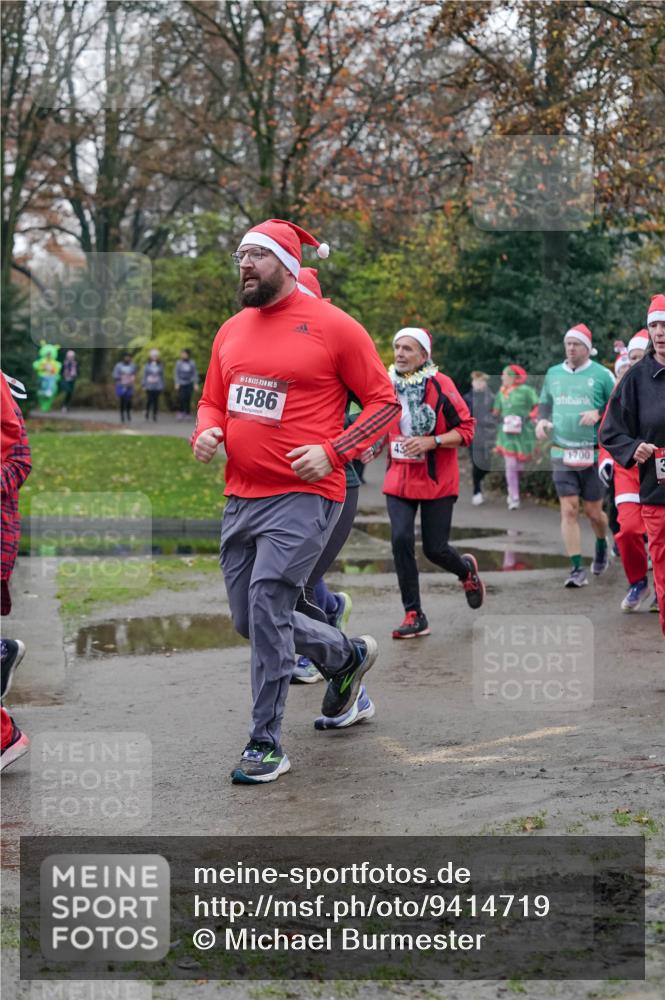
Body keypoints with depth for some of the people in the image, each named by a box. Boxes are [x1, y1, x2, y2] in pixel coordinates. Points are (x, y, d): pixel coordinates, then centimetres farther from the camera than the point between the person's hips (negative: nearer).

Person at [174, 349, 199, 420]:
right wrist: (176, 383, -6)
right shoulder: (178, 363, 2)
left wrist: (196, 384, -2)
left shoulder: (192, 363, 3)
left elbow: (195, 374, 5)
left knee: (188, 399, -1)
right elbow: (176, 373, 3)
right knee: (181, 398, -13)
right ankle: (179, 412, -4)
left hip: (189, 384, 1)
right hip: (181, 384, -1)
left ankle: (187, 414, 6)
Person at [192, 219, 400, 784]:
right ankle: (349, 656, 39)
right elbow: (213, 400, 22)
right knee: (252, 621, 12)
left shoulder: (331, 326, -6)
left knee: (268, 607, -17)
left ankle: (267, 746, -5)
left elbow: (384, 402, -3)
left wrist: (331, 452, -15)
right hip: (241, 497, 7)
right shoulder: (232, 331, 12)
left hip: (303, 495, -7)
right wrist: (207, 431, -1)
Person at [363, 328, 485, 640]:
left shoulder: (440, 385, -11)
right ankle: (414, 616, -1)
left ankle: (467, 570, 39)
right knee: (400, 540, -12)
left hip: (437, 482, -4)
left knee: (435, 549, 1)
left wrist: (431, 442, -22)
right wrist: (374, 447, 1)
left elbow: (466, 429, -9)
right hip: (398, 480, 4)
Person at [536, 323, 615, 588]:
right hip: (562, 453, 2)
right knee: (568, 510, -6)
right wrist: (541, 421, 2)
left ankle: (602, 545, 39)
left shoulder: (602, 375, -2)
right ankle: (577, 569, -3)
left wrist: (598, 414, -17)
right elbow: (545, 404, 22)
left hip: (593, 454, -2)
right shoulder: (553, 373, 9)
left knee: (593, 511, 5)